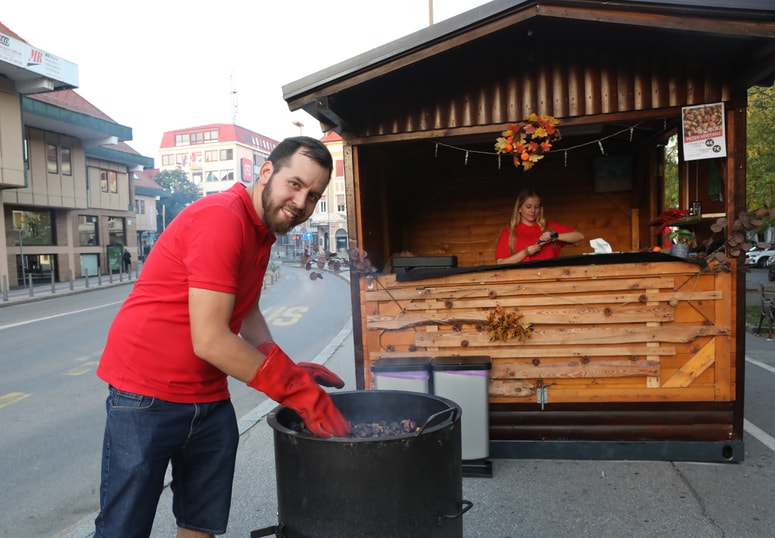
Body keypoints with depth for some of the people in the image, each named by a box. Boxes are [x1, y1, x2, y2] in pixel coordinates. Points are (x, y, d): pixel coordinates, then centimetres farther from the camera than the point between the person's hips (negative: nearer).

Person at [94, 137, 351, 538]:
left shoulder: (262, 230, 7)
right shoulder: (220, 219, -22)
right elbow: (209, 340, -26)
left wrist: (291, 370, -2)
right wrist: (300, 392, -20)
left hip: (210, 400, 8)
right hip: (146, 397, -8)